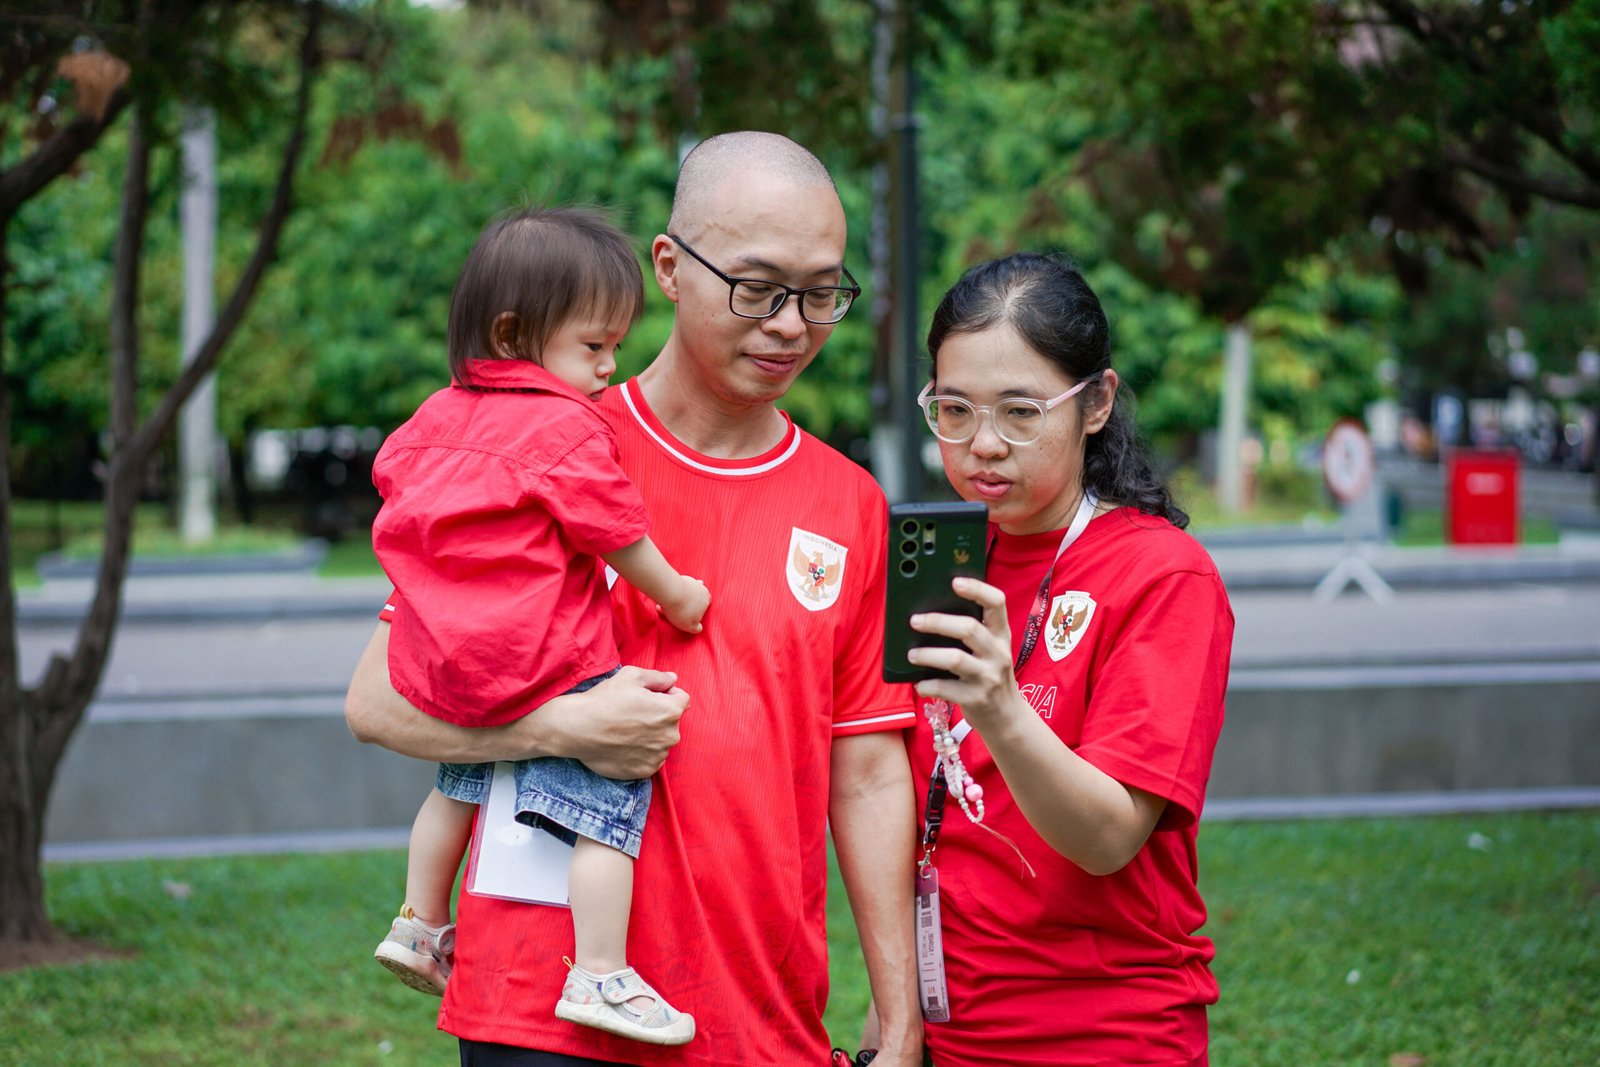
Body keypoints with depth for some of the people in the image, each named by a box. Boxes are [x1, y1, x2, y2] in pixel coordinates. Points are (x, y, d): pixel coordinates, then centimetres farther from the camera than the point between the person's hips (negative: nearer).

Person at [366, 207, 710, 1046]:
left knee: (462, 780, 31)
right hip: (544, 664, -9)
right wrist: (675, 594, 7)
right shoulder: (566, 428, -13)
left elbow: (393, 470, 25)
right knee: (608, 801, -7)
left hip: (441, 663, 9)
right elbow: (614, 535, -9)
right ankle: (600, 975, -12)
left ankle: (418, 924, 41)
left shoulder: (441, 413, 11)